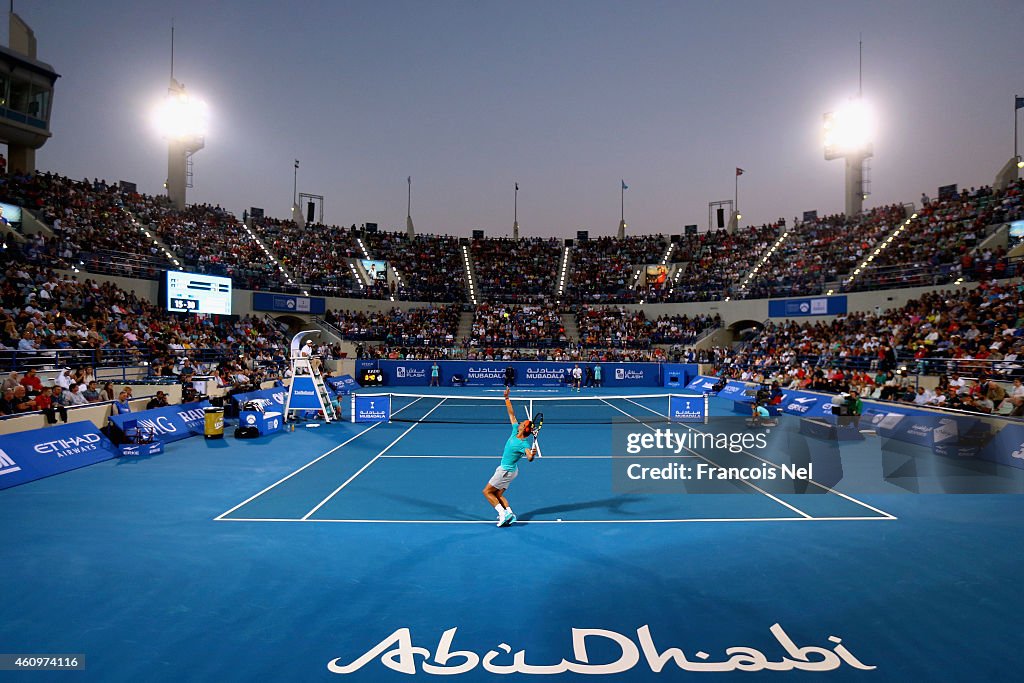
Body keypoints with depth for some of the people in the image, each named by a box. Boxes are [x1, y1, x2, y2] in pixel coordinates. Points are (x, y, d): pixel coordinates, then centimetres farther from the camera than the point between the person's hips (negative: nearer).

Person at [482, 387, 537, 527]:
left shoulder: (524, 444, -28)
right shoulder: (515, 430, -7)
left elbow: (529, 458, -44)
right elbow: (511, 413, 0)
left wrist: (532, 455, -66)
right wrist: (507, 398, -2)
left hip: (506, 471, -9)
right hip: (506, 469, 9)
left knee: (487, 491, -1)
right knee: (498, 494, 13)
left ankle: (503, 513, -8)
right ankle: (510, 514, 4)